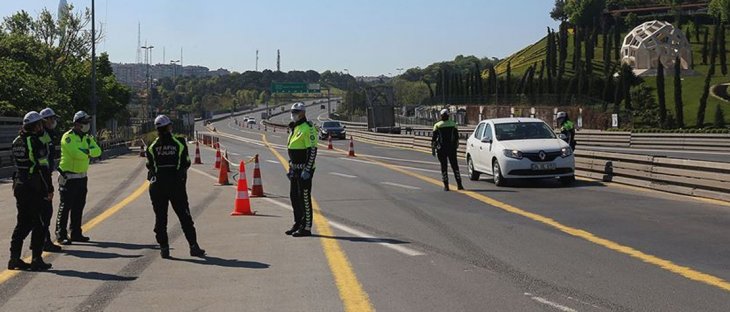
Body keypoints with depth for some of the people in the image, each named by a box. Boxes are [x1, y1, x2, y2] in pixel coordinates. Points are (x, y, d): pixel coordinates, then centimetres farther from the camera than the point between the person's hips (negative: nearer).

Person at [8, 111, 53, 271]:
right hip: (34, 187, -8)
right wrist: (49, 189, -10)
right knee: (39, 224, 0)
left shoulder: (17, 142, 11)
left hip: (18, 184, 8)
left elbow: (17, 163, 16)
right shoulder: (35, 142, -15)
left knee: (23, 223, 15)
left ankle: (14, 258, 15)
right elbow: (43, 168, -16)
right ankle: (36, 260, 2)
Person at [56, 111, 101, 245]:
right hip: (68, 177, -8)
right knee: (65, 207, -5)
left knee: (79, 206, 13)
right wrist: (88, 151, -9)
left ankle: (76, 233, 22)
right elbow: (76, 153, -26)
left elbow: (97, 151, -2)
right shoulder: (68, 137, -13)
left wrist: (87, 151, -20)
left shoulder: (87, 137, 11)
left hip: (82, 177, 8)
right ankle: (61, 235, -1)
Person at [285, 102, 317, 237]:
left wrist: (307, 170, -22)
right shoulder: (294, 128, 16)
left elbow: (313, 150, -19)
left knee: (304, 198, -6)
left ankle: (306, 228, 0)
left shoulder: (307, 128, -14)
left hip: (304, 169, -10)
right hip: (296, 169, 10)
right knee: (294, 196, 14)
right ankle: (298, 224, 24)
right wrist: (291, 168, 21)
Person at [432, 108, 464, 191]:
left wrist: (433, 149, 1)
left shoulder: (437, 125, -3)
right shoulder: (453, 124, 2)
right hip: (452, 149, 1)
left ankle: (446, 186, 0)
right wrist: (456, 146, 16)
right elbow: (457, 137, 6)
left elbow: (434, 139, -4)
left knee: (444, 167, 3)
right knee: (455, 166, 8)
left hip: (441, 149, -1)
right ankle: (459, 184, 4)